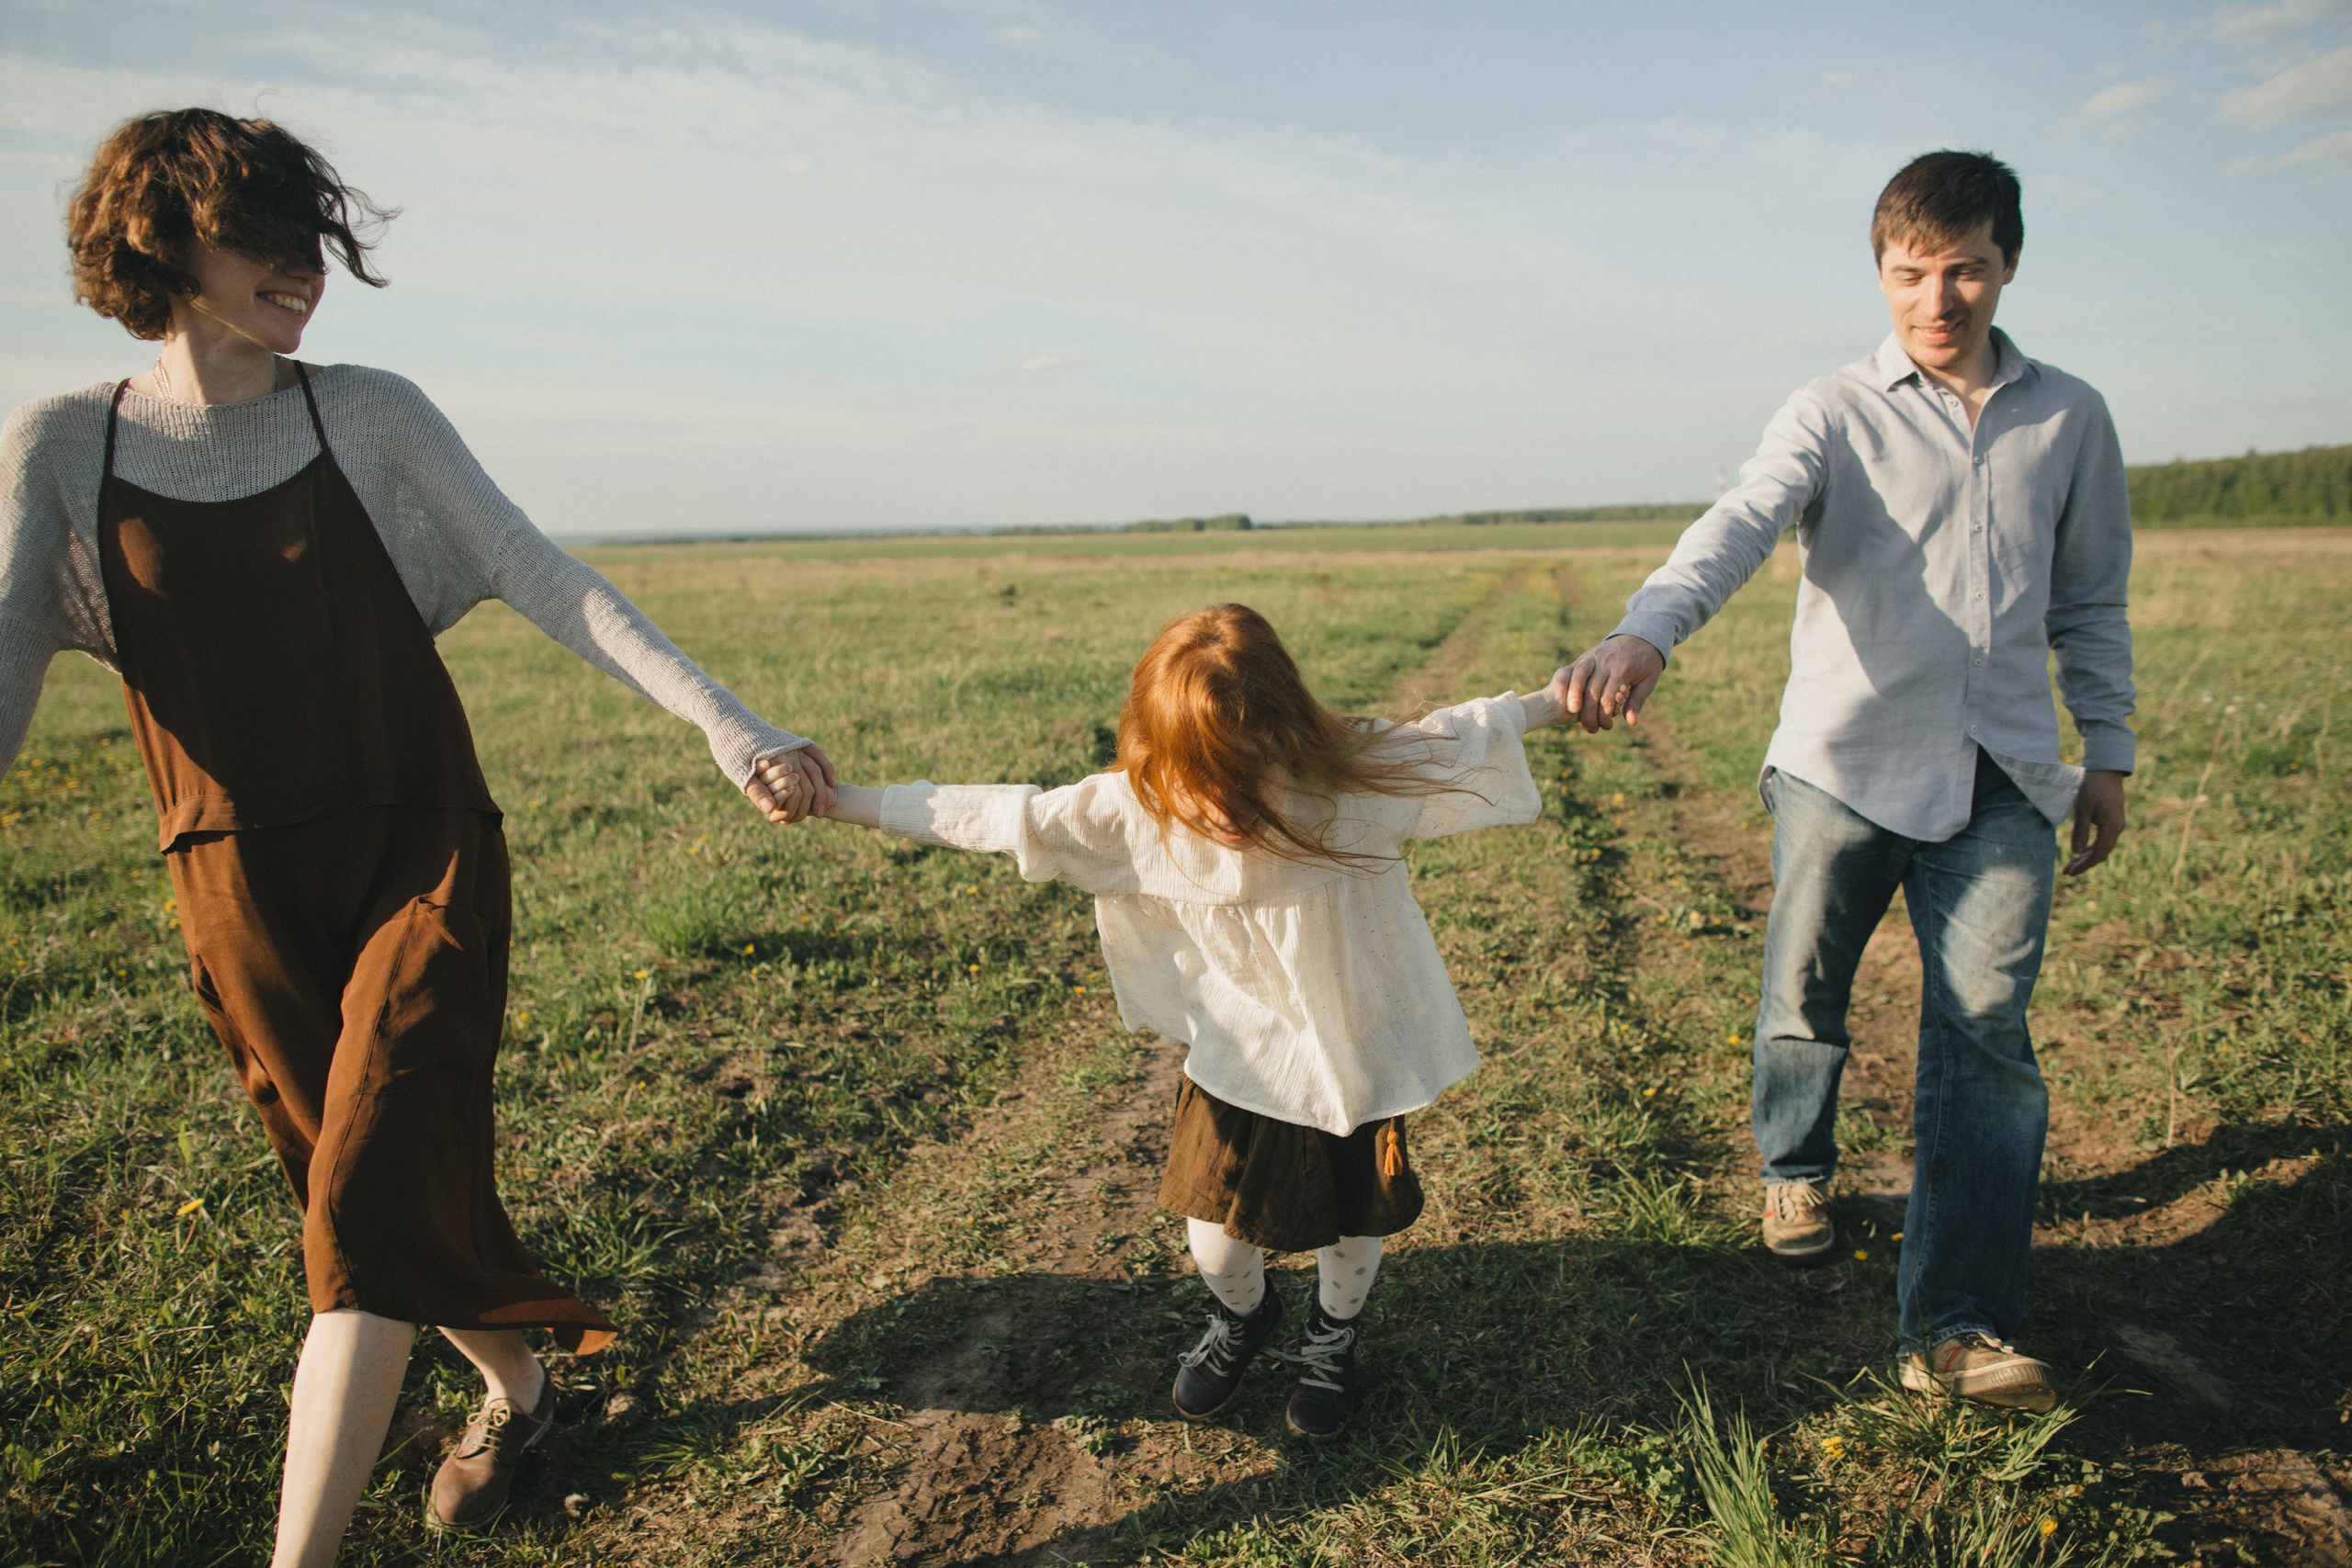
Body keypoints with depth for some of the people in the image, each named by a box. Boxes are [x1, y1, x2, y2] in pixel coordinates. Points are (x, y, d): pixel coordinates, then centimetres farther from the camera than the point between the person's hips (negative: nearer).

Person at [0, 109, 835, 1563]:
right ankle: (514, 1387, 41)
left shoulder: (371, 414, -2)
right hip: (245, 895, 2)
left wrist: (729, 727, -18)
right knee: (372, 1186, 15)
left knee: (370, 1200, -10)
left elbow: (549, 581, -8)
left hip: (424, 859, -2)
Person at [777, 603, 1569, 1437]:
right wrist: (842, 800, -15)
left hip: (1357, 1056, 0)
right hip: (1239, 1062, 1)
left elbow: (1466, 735, -7)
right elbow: (998, 814, -17)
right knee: (1217, 1239, 6)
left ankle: (1333, 1337, 52)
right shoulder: (1136, 810, -22)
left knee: (1349, 1233, 16)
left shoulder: (1361, 778, -25)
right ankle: (1241, 1318, 45)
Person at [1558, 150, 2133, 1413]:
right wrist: (1644, 634, -40)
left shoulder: (2069, 420, 10)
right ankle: (1794, 1166, 40)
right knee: (1802, 1005, 9)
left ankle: (1956, 1326, 2)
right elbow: (1740, 526, -21)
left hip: (2002, 780, 2)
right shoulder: (1834, 414, -1)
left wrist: (2108, 753, 17)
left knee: (1987, 1037, -4)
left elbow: (2091, 602, 19)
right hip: (1842, 763, -2)